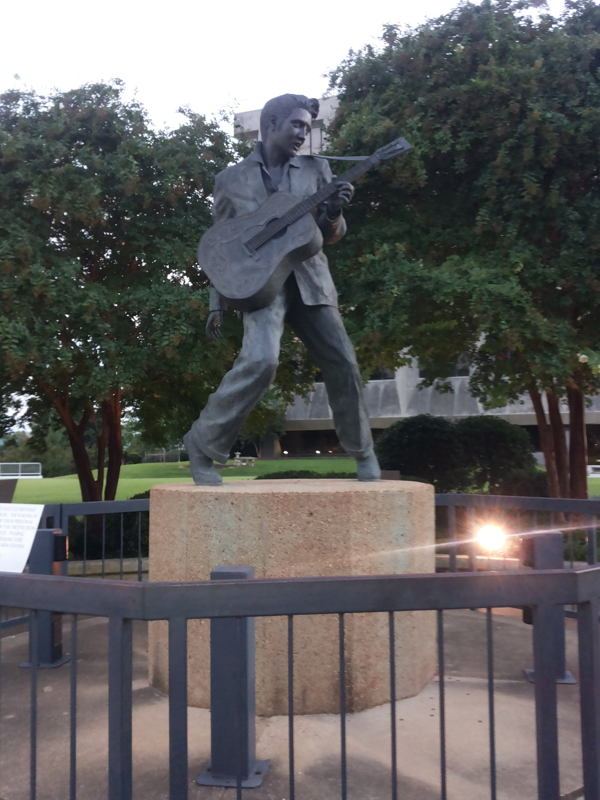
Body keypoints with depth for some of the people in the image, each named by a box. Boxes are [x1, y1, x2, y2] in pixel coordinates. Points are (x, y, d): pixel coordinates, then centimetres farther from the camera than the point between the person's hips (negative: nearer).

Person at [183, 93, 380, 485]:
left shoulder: (316, 170, 12)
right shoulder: (231, 179, 8)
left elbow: (330, 235, 10)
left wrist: (333, 215, -13)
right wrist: (217, 304, 4)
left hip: (310, 279, 3)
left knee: (343, 364, 2)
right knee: (260, 361, -26)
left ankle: (362, 450, 23)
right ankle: (202, 443, -9)